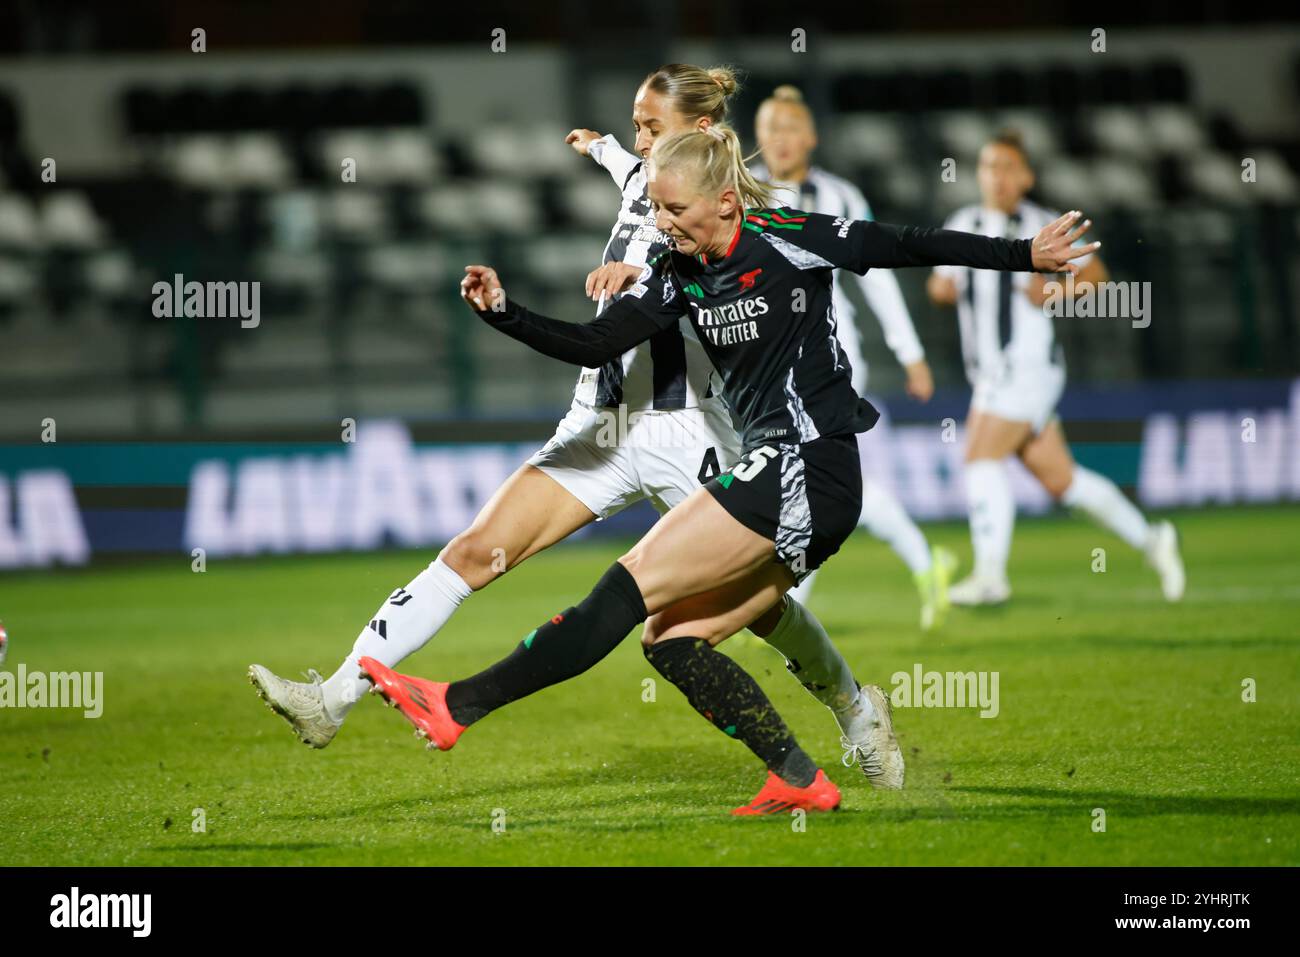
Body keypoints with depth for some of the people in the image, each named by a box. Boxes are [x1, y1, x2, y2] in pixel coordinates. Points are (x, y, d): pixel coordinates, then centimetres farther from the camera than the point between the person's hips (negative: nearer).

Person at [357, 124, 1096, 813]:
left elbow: (912, 247, 1)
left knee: (633, 586, -13)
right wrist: (504, 313, -8)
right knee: (671, 638, 3)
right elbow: (596, 345, 6)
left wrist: (1026, 256, 4)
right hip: (781, 480, 9)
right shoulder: (680, 275, 10)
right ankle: (801, 781, 3)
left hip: (807, 468, -9)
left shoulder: (789, 240, -8)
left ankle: (460, 706, -18)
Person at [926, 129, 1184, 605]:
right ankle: (1148, 539, 24)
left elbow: (1094, 273, 2)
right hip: (991, 376, 6)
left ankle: (989, 573, -19)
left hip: (1030, 365, -6)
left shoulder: (1042, 226, -5)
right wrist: (941, 285, -1)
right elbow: (943, 284, 22)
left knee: (981, 454, -19)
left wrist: (1053, 291, -15)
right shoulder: (962, 226, 11)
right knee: (1059, 478, 9)